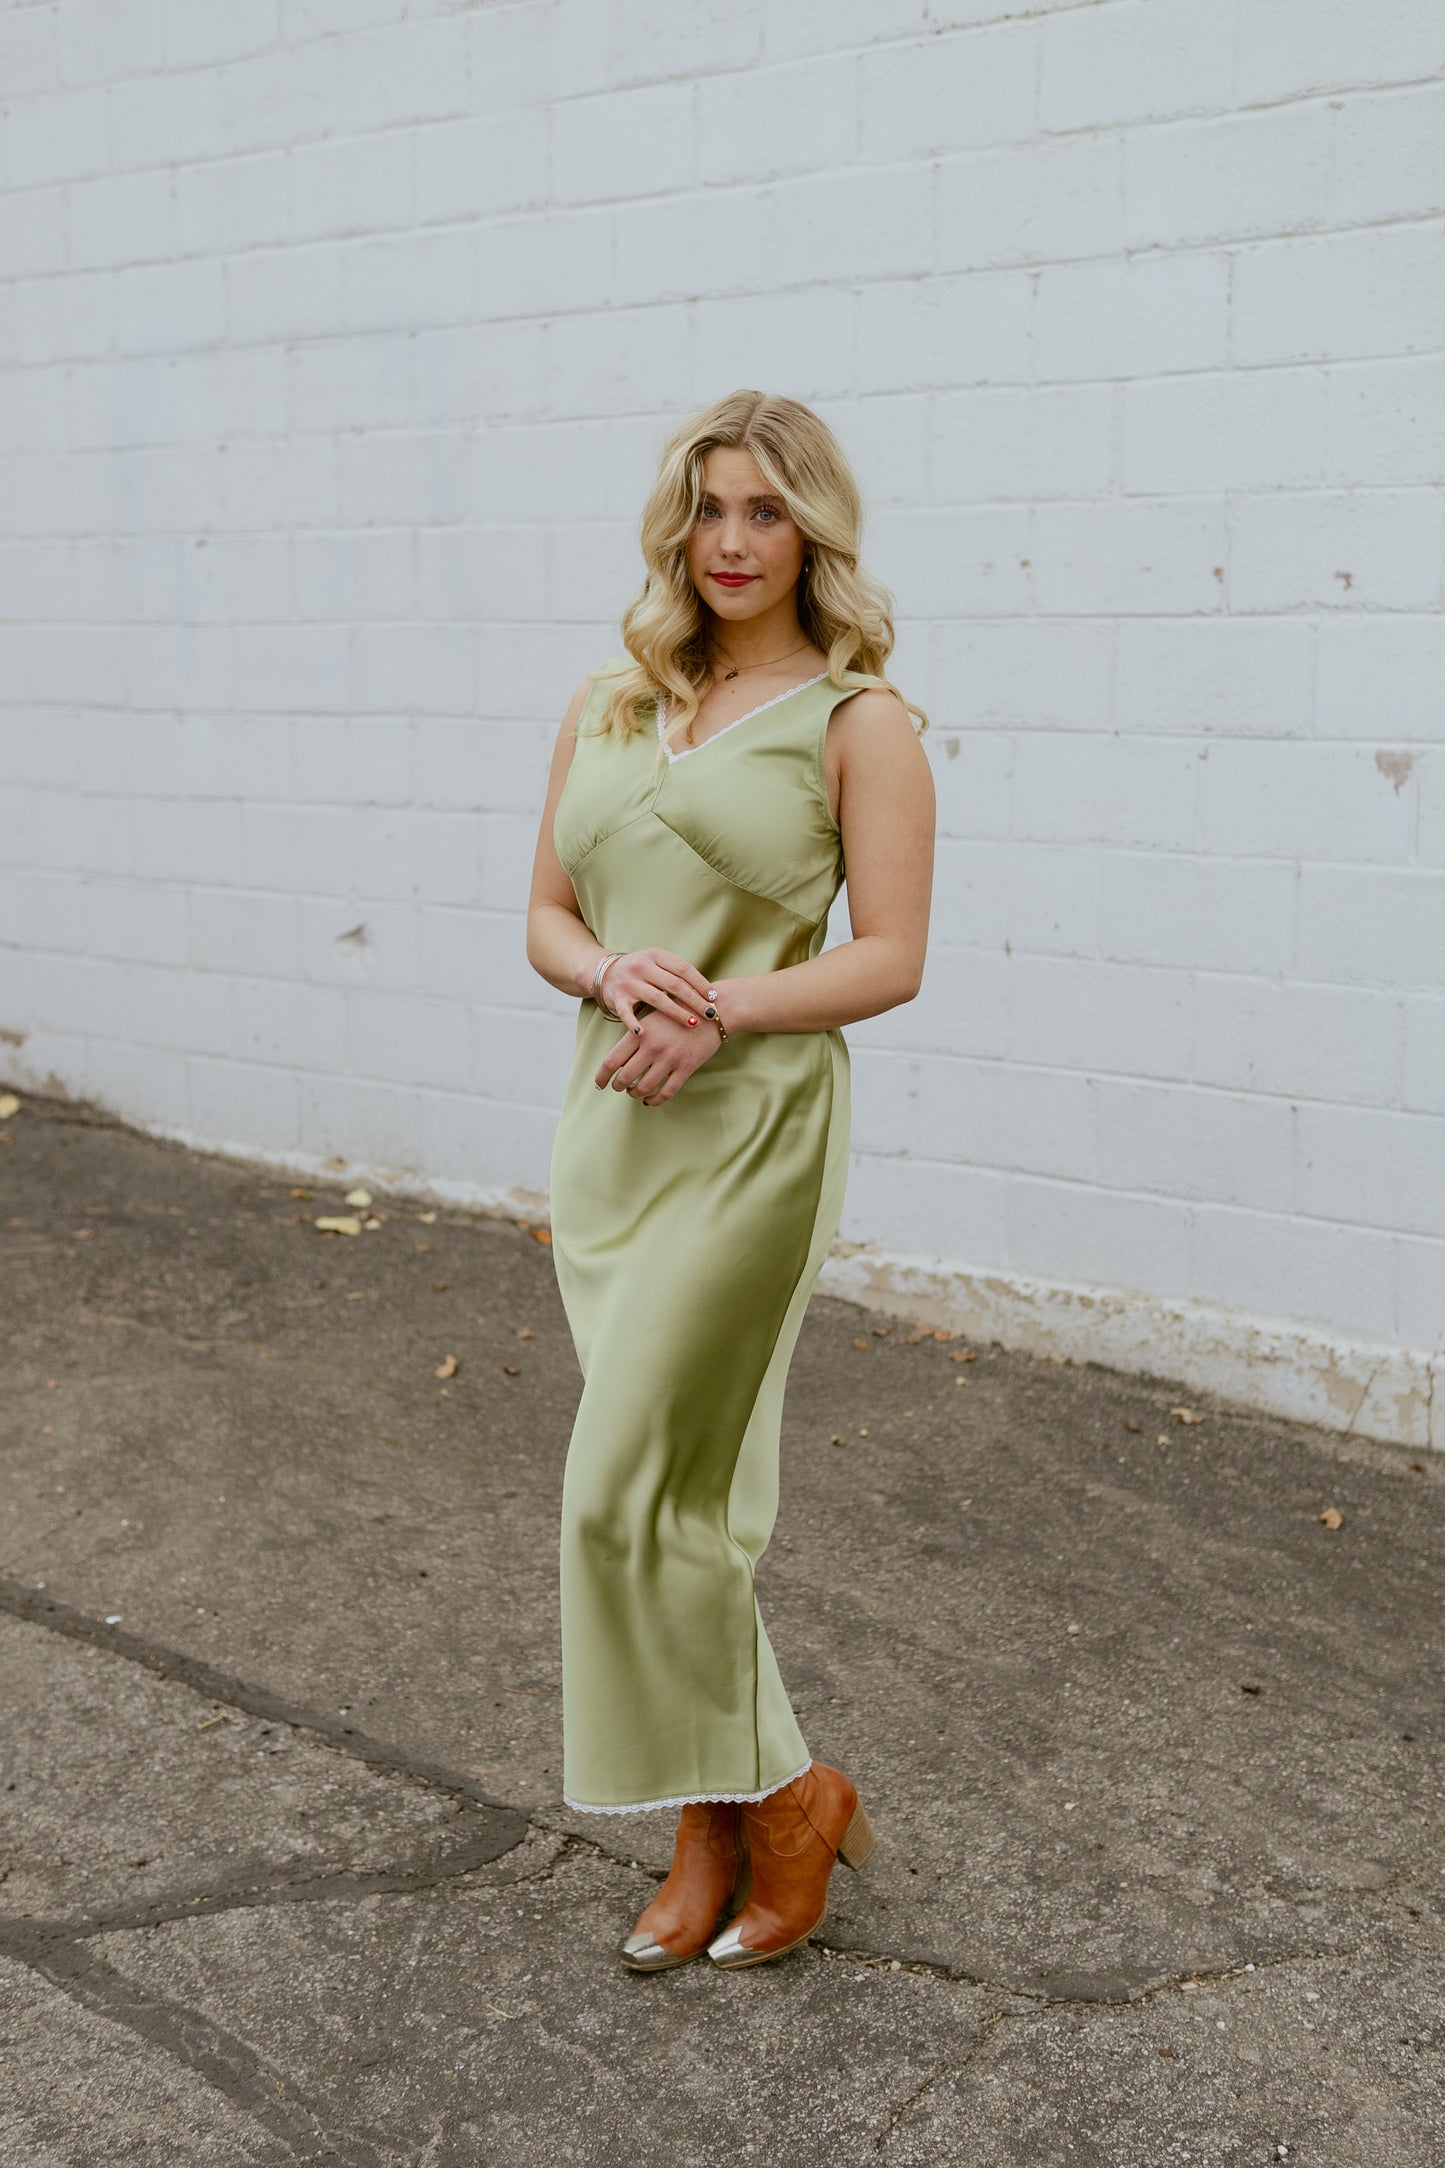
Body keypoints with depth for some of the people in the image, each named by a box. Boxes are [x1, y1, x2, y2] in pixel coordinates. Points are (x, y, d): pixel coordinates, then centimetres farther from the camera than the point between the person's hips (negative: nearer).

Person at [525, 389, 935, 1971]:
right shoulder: (606, 706, 13)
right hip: (609, 1121, 6)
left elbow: (889, 956, -7)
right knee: (686, 1488, 11)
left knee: (623, 1491, -6)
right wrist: (617, 977, -10)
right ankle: (713, 1833, 24)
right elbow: (547, 918, 12)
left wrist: (725, 1010, -19)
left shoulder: (857, 719, -2)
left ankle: (781, 1795, 15)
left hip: (750, 1129, -5)